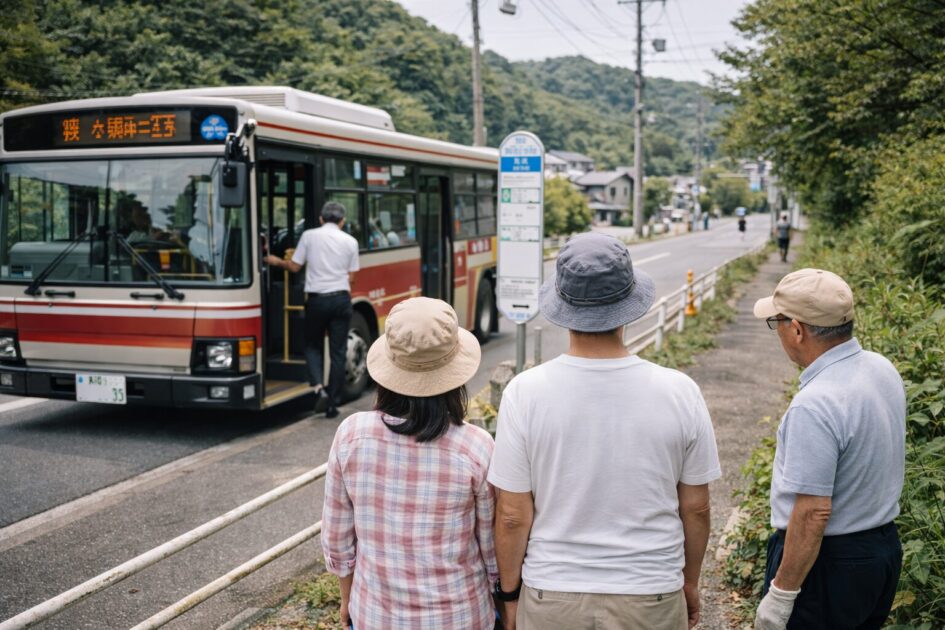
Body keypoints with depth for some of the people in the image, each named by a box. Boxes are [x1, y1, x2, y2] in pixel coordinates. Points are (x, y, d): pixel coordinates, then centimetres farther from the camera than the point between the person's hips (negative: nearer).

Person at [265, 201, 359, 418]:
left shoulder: (309, 236, 1)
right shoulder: (350, 241, 5)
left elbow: (295, 267, 5)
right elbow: (351, 276, 5)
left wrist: (276, 262, 24)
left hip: (316, 299, -1)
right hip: (341, 299, 1)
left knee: (312, 346, 16)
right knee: (338, 352, 6)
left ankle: (318, 388, -6)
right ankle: (333, 403, 8)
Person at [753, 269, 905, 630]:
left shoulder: (814, 405, -28)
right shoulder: (882, 368, 0)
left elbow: (813, 513, -27)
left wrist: (780, 595, -19)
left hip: (826, 563, -9)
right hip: (885, 544, 9)